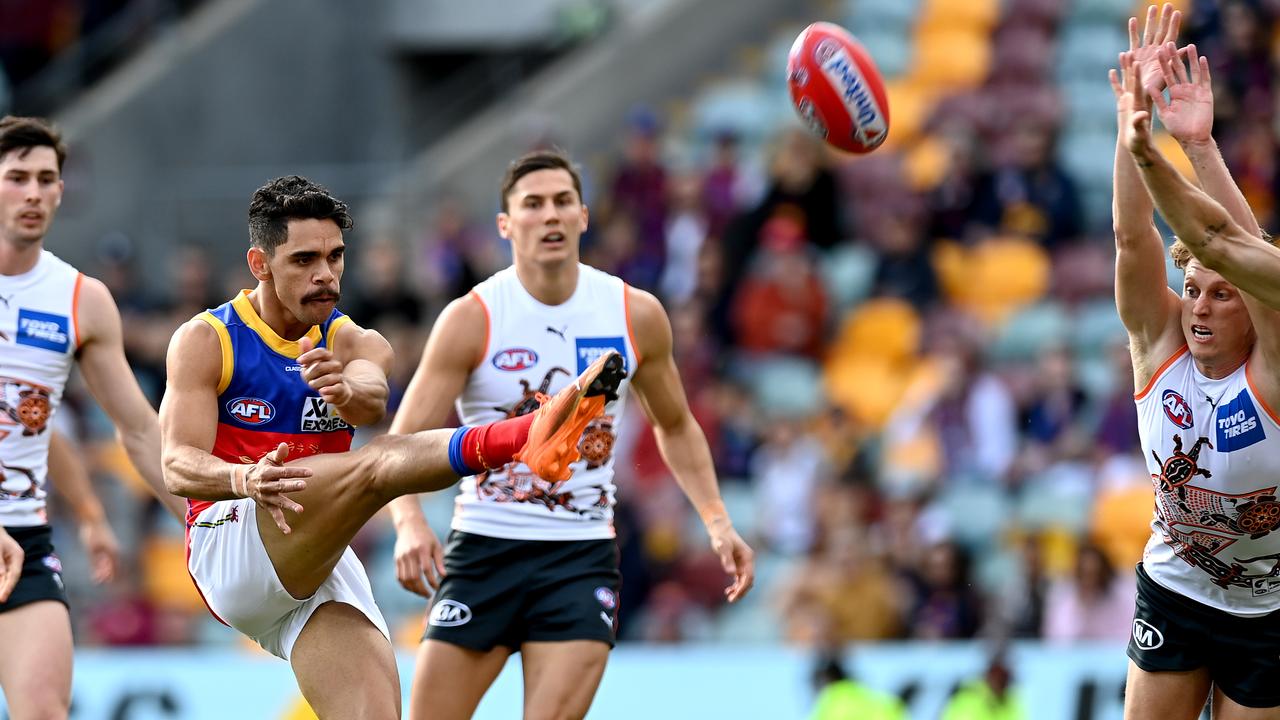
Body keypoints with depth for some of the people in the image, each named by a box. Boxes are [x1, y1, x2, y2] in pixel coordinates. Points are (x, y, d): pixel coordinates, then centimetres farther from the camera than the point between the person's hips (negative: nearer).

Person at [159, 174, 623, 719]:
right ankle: (523, 437, -55)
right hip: (229, 547, -5)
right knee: (372, 465, -30)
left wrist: (347, 392, -41)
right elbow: (179, 465, -12)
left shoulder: (356, 345, 10)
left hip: (321, 573, 5)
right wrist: (245, 479, -35)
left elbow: (371, 404, -16)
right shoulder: (205, 341, 1)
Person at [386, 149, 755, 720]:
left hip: (582, 559, 1)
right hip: (483, 548, -1)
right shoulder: (472, 319, -9)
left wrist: (717, 521, 6)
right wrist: (409, 524, -31)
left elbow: (674, 426, 17)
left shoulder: (636, 315, 0)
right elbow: (402, 443, -12)